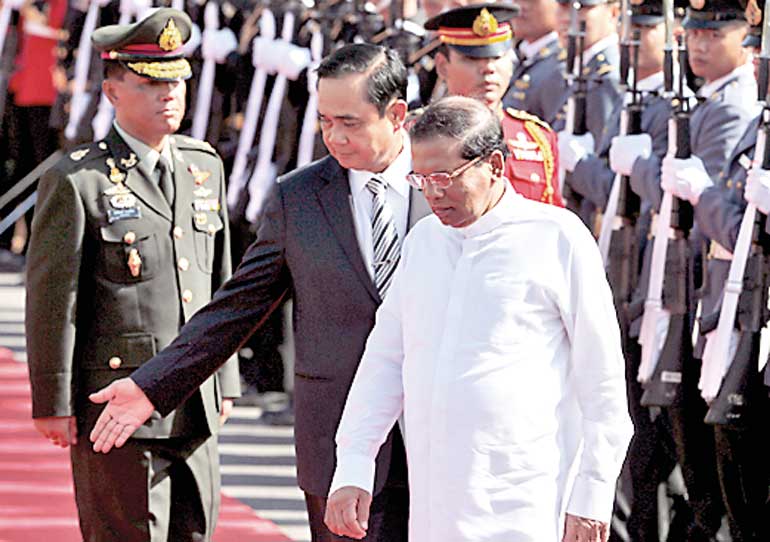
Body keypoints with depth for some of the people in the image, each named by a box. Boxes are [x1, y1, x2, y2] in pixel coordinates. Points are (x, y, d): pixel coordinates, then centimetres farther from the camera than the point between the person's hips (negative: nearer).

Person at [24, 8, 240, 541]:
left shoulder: (204, 166, 11)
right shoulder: (78, 181, -9)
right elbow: (52, 302, -9)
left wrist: (224, 379, 17)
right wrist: (54, 406, -10)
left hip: (195, 410, 6)